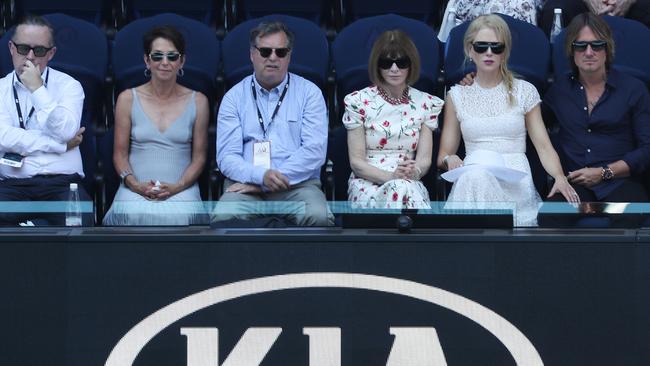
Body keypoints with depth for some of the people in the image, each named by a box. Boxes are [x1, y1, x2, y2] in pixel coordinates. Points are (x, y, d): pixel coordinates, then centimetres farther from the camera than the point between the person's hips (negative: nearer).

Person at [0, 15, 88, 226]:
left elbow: (66, 133, -8)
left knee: (78, 222, -32)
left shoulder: (68, 86, 11)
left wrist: (37, 89, -9)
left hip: (61, 183, -1)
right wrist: (61, 146, -5)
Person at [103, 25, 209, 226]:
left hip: (182, 189, 0)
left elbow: (199, 156, 8)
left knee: (178, 216, -35)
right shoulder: (128, 99, 8)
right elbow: (120, 154, 9)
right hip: (136, 188, 0)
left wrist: (176, 187, -9)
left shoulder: (197, 101, 9)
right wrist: (136, 185, -10)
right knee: (135, 215, -36)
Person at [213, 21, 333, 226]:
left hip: (298, 184, 0)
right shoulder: (234, 97, 11)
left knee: (318, 217, -34)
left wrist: (266, 184, -13)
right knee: (224, 217, -33)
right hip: (247, 185, 0)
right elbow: (227, 156, 2)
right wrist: (261, 176, -20)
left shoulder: (309, 93, 8)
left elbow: (314, 151, -4)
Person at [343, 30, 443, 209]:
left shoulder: (425, 103, 11)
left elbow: (424, 159, 7)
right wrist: (391, 176, -18)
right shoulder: (359, 101, 4)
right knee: (400, 189, -37)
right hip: (367, 183, -2)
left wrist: (414, 172, -18)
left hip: (410, 184, 2)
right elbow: (356, 161, 0)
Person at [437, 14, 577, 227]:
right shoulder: (457, 95, 17)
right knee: (475, 177, -38)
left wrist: (560, 177, -12)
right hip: (470, 182, 1)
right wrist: (449, 160, -8)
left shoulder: (524, 92, 14)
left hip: (516, 185, -1)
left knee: (478, 179, -36)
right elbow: (443, 155, 18)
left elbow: (543, 146, 8)